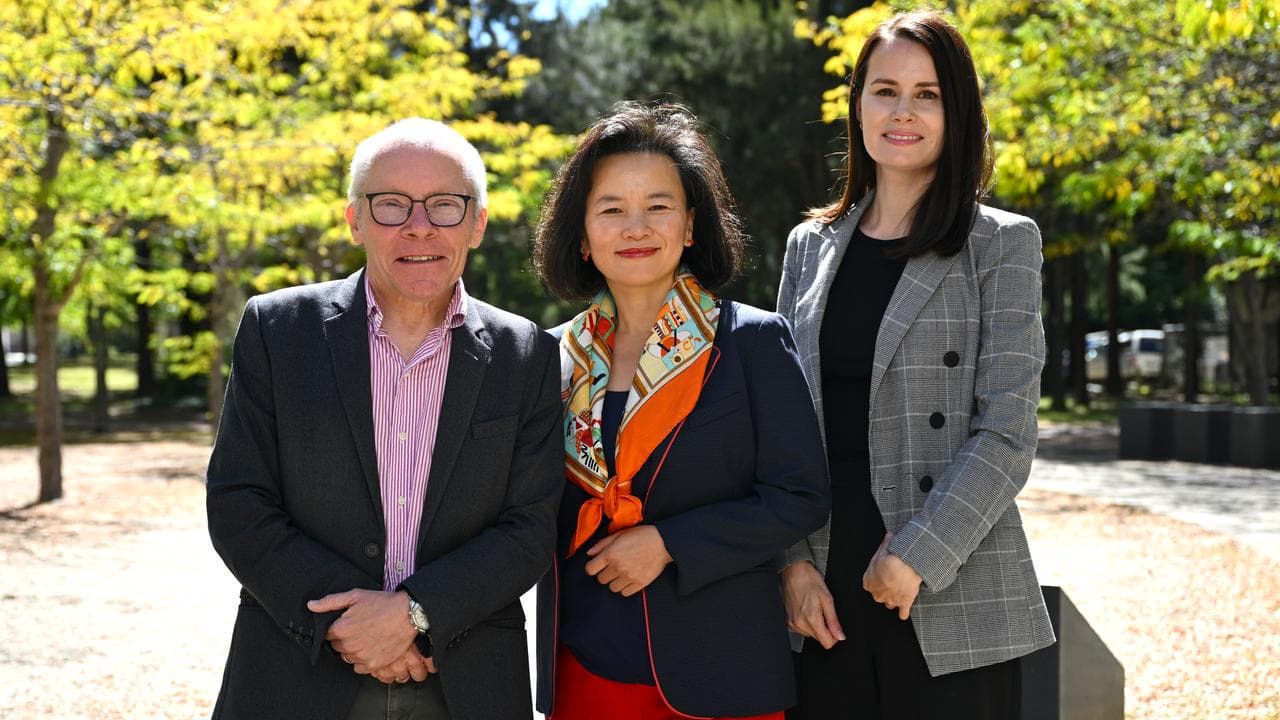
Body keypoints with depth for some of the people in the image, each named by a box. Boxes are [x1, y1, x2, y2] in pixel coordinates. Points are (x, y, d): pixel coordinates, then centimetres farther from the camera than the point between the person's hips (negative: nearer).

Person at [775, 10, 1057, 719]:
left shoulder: (1001, 243, 1)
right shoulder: (810, 246, 11)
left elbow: (1007, 433, -7)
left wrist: (916, 556, -14)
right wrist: (793, 561, -2)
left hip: (953, 602, -3)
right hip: (823, 597, 3)